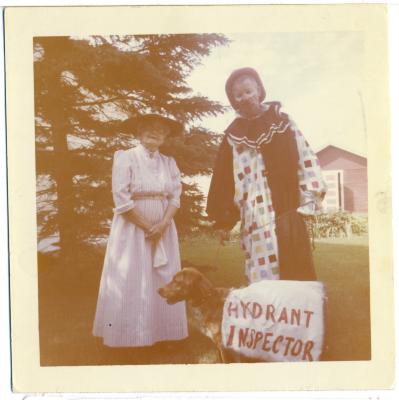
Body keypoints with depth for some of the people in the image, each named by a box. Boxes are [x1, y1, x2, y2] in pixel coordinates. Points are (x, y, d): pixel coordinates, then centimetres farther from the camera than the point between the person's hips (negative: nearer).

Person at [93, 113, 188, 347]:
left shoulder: (169, 163, 10)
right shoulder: (125, 158, -6)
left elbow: (176, 197, 3)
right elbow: (122, 200, -13)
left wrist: (162, 225, -13)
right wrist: (147, 227, -13)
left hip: (163, 230, 5)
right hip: (133, 229, -5)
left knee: (164, 282, 6)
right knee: (131, 284, -2)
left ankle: (163, 333, 15)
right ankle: (131, 337, 6)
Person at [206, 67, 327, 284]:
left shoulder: (281, 120, 9)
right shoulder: (233, 135, 8)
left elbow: (304, 156, 6)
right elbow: (223, 180, 8)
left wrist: (309, 195, -3)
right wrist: (223, 220, 5)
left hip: (288, 211, 1)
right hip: (256, 216, 0)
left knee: (295, 274, 1)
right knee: (265, 280, -3)